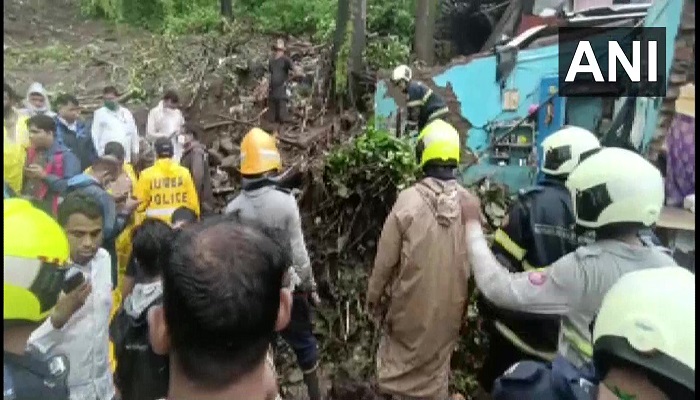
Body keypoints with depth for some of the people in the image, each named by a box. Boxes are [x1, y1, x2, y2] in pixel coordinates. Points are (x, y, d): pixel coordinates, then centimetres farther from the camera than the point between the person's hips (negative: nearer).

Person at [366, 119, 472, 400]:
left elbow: (386, 258, -13)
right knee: (437, 364, 21)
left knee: (399, 362, 18)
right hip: (450, 304, 3)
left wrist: (373, 296, 3)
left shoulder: (408, 200, -19)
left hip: (411, 303, -3)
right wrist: (466, 299, 15)